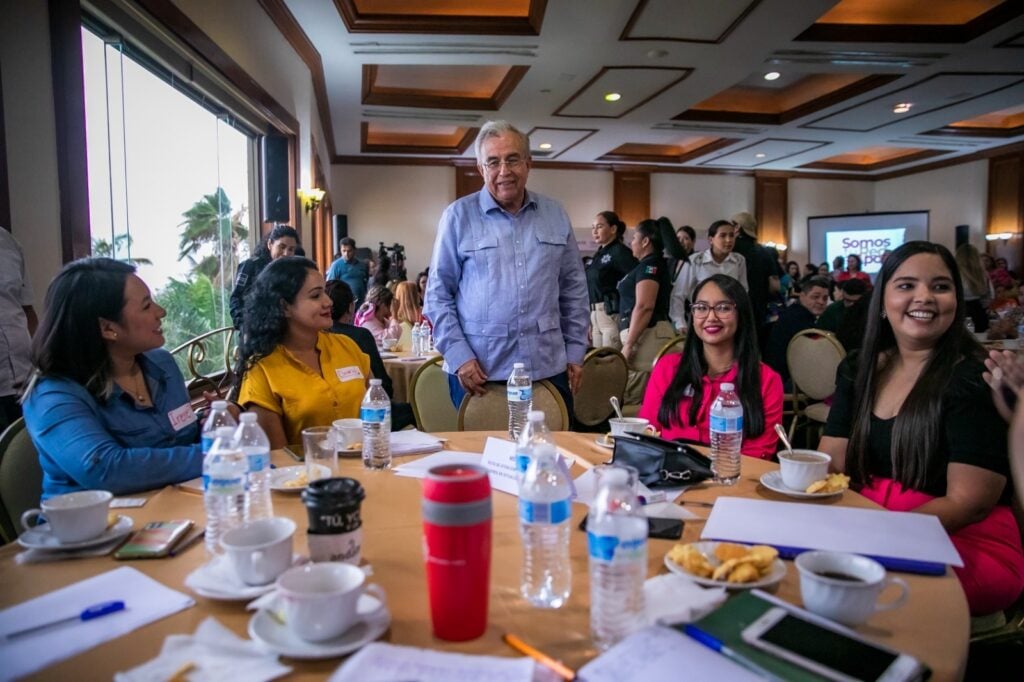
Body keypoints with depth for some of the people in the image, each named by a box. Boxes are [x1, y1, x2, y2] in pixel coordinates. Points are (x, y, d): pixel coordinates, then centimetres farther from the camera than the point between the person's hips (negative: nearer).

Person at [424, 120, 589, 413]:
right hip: (479, 371, -2)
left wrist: (576, 350, 8)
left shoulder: (555, 214, 9)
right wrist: (458, 356, -9)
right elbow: (438, 294, -1)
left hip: (548, 368, 3)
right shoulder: (458, 216, -2)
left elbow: (574, 288, 13)